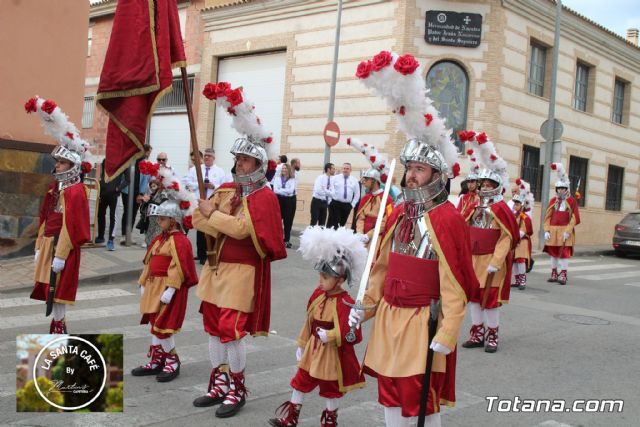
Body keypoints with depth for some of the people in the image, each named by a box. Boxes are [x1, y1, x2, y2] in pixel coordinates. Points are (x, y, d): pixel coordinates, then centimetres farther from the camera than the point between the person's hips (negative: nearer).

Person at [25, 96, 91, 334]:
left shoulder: (75, 191, -14)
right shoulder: (56, 186, 12)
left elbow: (71, 225, -17)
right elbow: (45, 219, 14)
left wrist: (60, 255, -19)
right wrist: (40, 247, 13)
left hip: (63, 245, -8)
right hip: (49, 243, 8)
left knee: (59, 288, -2)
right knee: (50, 287, 12)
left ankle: (59, 329, 8)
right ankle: (57, 326, 22)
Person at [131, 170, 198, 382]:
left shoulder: (179, 241, -16)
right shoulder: (159, 239, 13)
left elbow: (178, 268, -21)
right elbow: (149, 262, 18)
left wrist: (169, 290, -24)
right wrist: (144, 284, 17)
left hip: (168, 289, -9)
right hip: (154, 286, 10)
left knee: (162, 327, -5)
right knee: (155, 324, 14)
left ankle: (172, 361, 11)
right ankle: (156, 361, 25)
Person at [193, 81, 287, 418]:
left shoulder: (264, 196, -10)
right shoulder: (226, 189, 11)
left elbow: (241, 228, -23)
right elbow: (198, 219, 3)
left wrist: (213, 214, -12)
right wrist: (224, 227, -14)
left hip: (242, 273, -7)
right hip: (216, 269, 8)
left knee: (231, 331, -7)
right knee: (213, 328, 12)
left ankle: (237, 390, 10)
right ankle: (219, 385, 25)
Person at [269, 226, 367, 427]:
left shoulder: (345, 304, -23)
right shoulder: (317, 295, -2)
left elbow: (352, 334, -26)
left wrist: (329, 336, -29)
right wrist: (302, 344, 14)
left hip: (332, 355, -6)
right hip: (312, 350, 6)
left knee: (331, 388, 12)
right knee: (301, 381, 14)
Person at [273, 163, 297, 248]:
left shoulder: (292, 180, 2)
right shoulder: (277, 179, 6)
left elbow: (291, 190, -13)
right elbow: (275, 190, -7)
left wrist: (280, 190, -12)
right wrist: (286, 192, -17)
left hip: (290, 201, -1)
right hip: (279, 200, 1)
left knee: (288, 221, 1)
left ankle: (286, 240, 9)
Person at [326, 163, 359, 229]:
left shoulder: (354, 180, 8)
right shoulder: (335, 178, 3)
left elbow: (357, 194, 12)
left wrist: (353, 204, 5)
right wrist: (329, 201, -3)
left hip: (347, 205, 2)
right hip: (335, 204, -2)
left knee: (342, 223, 7)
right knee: (332, 223, -9)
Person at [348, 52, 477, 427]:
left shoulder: (448, 219, -13)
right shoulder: (399, 214, 9)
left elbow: (456, 284, -16)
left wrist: (447, 335, -18)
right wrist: (367, 306, 9)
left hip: (422, 322, -7)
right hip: (388, 317, 7)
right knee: (391, 396, 16)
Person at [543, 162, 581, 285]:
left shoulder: (572, 201, -1)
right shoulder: (553, 201, 10)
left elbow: (575, 218, -5)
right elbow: (547, 216, 7)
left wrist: (567, 231, -14)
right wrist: (547, 230, -3)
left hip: (565, 231, -4)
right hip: (553, 231, 4)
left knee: (564, 252, -5)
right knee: (553, 252, 9)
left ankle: (563, 275, -2)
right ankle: (554, 274, 17)